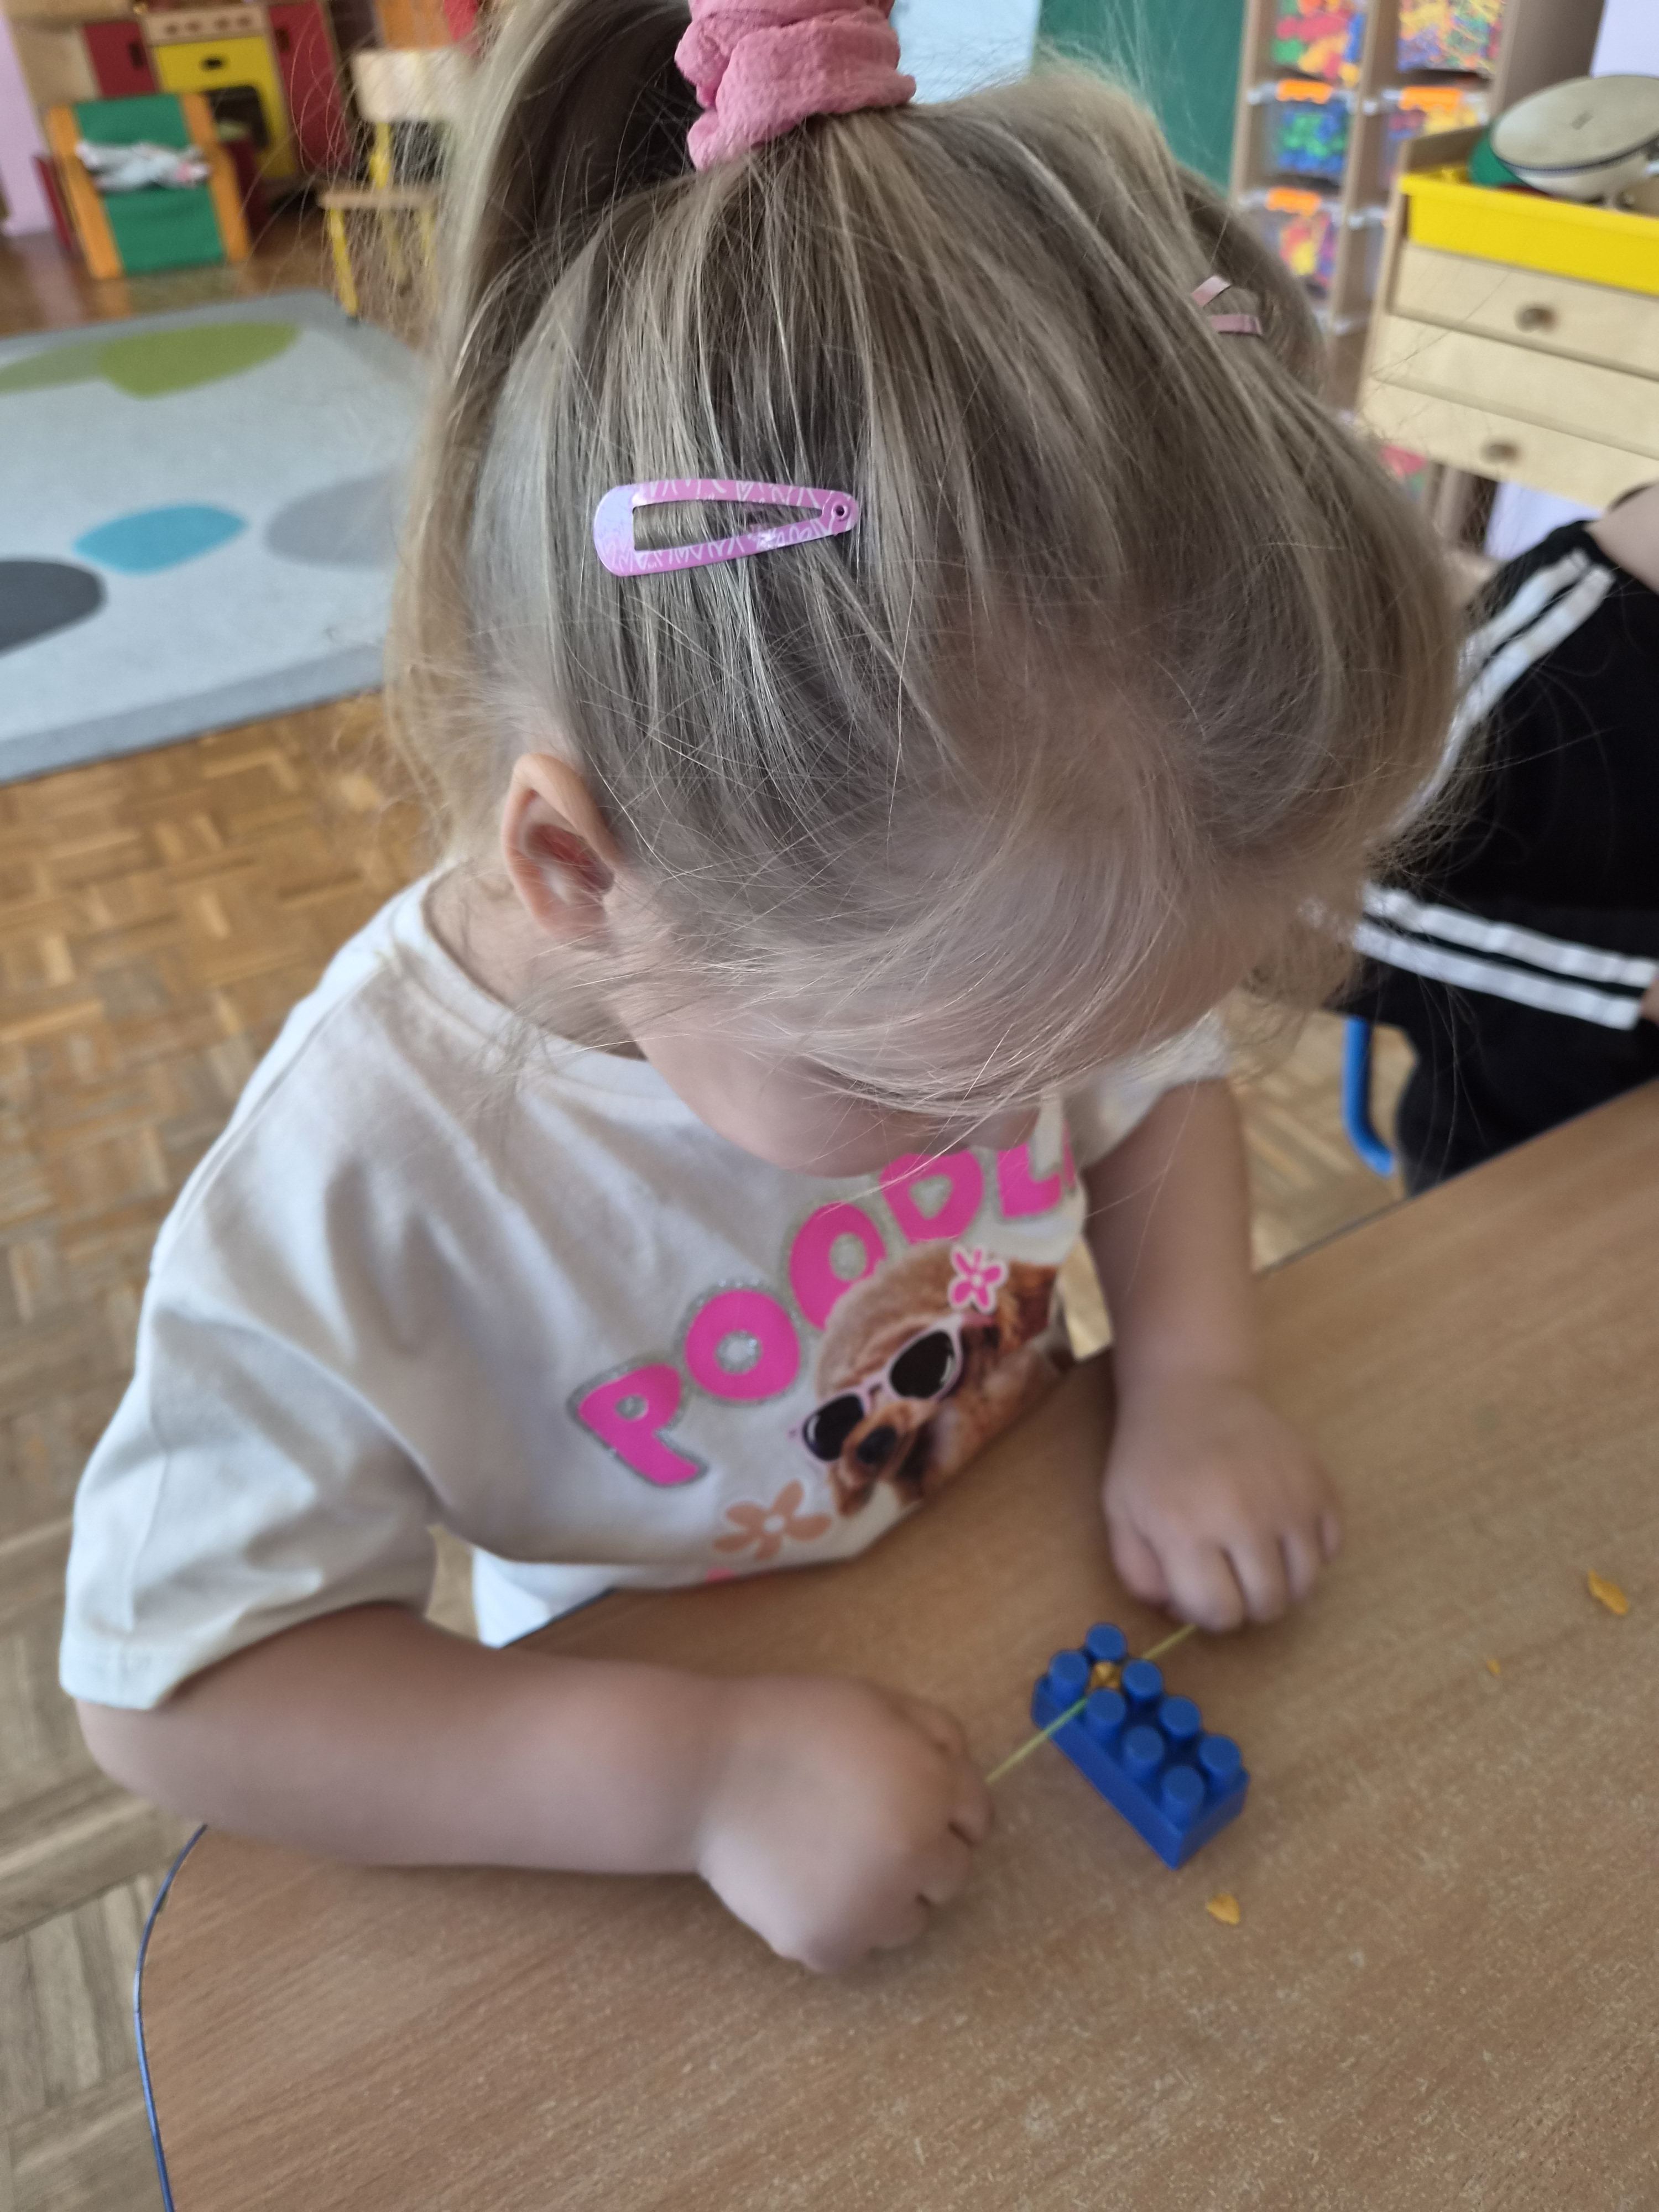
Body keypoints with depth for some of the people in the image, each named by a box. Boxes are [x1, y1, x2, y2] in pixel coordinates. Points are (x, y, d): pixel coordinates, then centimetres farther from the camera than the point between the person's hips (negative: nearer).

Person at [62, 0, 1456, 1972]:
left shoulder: (954, 932, -18)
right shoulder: (370, 1180, -30)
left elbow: (1158, 1089, 1)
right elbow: (174, 1679, -21)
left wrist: (1194, 1384, -15)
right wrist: (688, 1774, -29)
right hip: (681, 1735, -4)